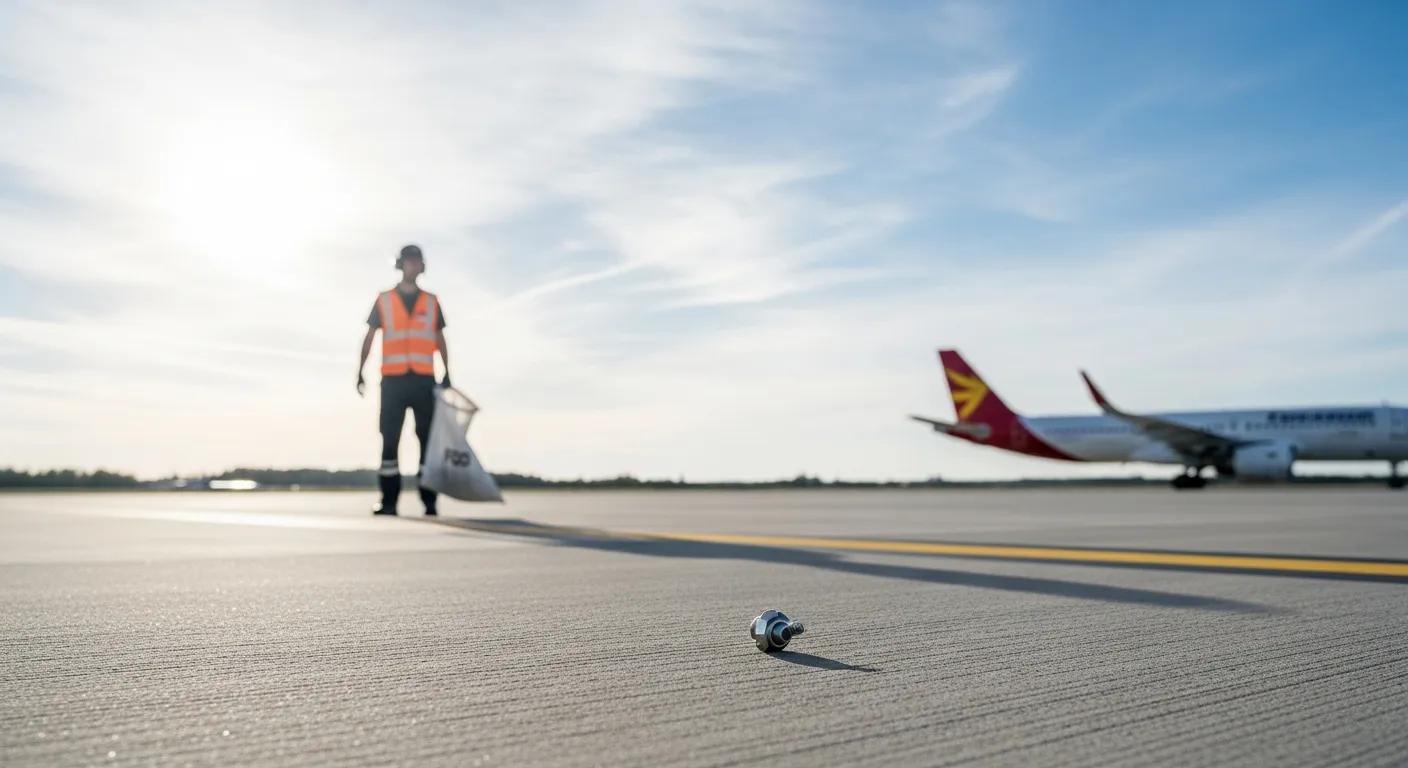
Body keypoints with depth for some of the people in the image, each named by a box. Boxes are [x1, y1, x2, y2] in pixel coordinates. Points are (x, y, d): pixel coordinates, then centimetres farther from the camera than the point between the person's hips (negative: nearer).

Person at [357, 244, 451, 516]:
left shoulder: (431, 302, 12)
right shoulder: (384, 300, 9)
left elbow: (440, 340, 14)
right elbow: (369, 337, 9)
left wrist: (447, 373, 6)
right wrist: (360, 372, 1)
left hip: (424, 381, 1)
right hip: (393, 380, -1)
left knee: (428, 439, -2)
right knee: (389, 440, -2)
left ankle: (429, 500, 1)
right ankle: (389, 501, 1)